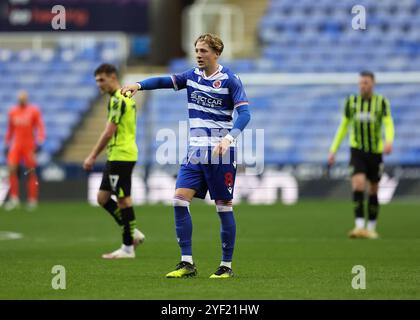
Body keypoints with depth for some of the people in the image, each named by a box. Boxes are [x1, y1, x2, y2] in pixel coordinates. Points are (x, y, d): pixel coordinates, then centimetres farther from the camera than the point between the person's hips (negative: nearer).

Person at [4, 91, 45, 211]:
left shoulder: (34, 111, -1)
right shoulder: (13, 112, 9)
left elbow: (40, 127, -3)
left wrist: (39, 142, -14)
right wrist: (7, 144, 16)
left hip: (29, 145, -3)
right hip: (16, 145, 3)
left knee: (31, 172, 1)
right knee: (11, 169, -13)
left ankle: (32, 200, 9)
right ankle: (14, 198, -8)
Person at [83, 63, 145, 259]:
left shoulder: (118, 99, -14)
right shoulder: (124, 98, 17)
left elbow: (109, 132, -18)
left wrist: (93, 156, -14)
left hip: (121, 156, -10)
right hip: (116, 156, 10)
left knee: (123, 200, -4)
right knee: (103, 198, 11)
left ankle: (128, 248, 0)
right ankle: (132, 233, 14)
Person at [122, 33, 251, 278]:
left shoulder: (230, 80, -7)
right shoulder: (192, 76, 9)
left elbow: (244, 113, -15)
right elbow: (166, 81, -1)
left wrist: (229, 138, -31)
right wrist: (139, 85, -20)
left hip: (221, 153, -5)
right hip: (195, 152, 5)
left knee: (224, 207, 0)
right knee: (180, 200, -7)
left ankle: (227, 266, 10)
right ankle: (187, 263, -3)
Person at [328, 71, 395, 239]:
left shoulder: (381, 102, -3)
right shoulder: (351, 101, 4)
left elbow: (389, 124, -14)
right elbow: (343, 126, 13)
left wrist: (389, 141, -35)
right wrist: (333, 149, 9)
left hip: (375, 152, 0)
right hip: (357, 150, 0)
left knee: (373, 190, 9)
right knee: (358, 185, -19)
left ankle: (371, 228, 24)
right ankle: (359, 226, -23)